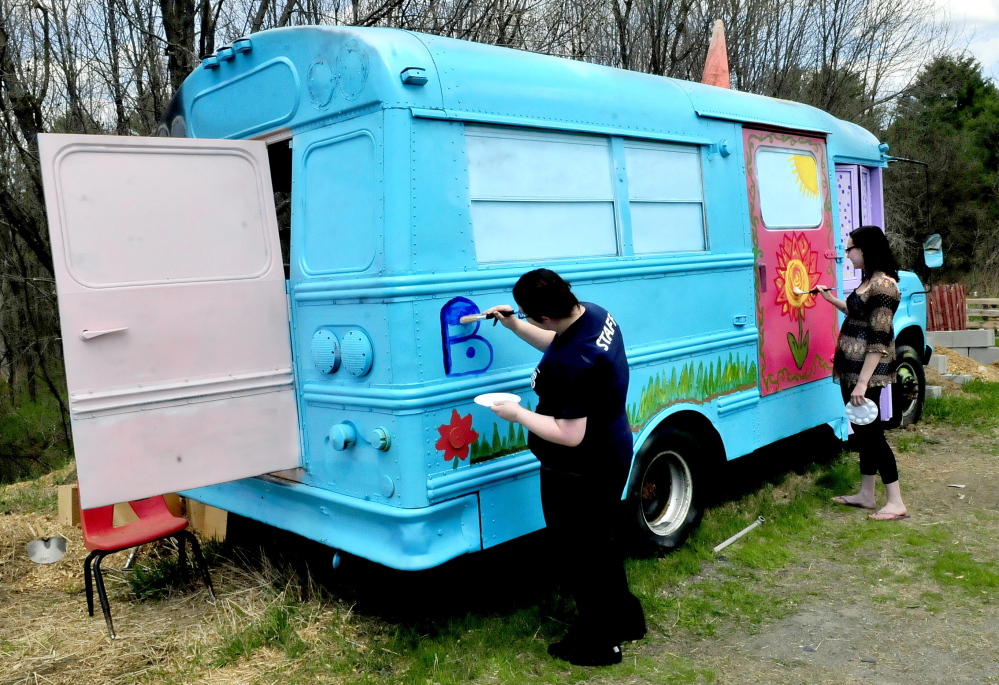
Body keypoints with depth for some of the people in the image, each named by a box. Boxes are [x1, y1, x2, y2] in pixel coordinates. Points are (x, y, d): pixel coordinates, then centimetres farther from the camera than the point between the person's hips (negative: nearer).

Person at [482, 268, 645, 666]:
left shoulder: (573, 365, -35)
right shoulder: (593, 314, -4)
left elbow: (569, 435, -30)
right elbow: (557, 344, 16)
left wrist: (517, 414, -19)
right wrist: (513, 326, 5)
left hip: (579, 475, -10)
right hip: (610, 455, 10)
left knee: (578, 557, 10)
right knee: (599, 544, 27)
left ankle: (596, 644, 29)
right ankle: (625, 620, 46)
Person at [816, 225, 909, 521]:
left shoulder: (882, 284, -19)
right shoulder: (869, 281, 11)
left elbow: (879, 339, -23)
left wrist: (862, 382, -24)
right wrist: (831, 299, 25)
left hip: (867, 370, -10)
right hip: (853, 367, 10)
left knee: (871, 432, -4)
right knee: (862, 431, 15)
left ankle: (896, 503, 4)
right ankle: (866, 495, 25)